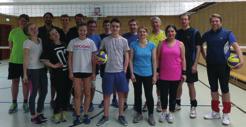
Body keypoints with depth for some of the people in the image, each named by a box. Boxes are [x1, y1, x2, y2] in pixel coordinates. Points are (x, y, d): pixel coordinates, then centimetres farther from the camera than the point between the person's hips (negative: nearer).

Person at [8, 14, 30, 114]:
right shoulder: (13, 32, 2)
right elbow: (10, 45, 10)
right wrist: (17, 53, 2)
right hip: (14, 61, 2)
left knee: (25, 81, 7)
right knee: (15, 81, 9)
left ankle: (25, 103, 20)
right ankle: (14, 104, 21)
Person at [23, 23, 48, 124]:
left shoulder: (40, 40, 9)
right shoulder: (27, 42, -9)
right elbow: (25, 59, -12)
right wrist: (25, 74, -16)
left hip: (42, 69, 6)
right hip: (33, 70, -6)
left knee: (44, 91, 10)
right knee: (34, 93, 1)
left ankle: (39, 113, 27)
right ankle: (33, 116, 14)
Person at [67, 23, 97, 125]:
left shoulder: (91, 42, 2)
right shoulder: (73, 42, 1)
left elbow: (93, 59, 4)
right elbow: (70, 58, 3)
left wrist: (94, 72, 0)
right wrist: (70, 72, -3)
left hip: (88, 71, 1)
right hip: (76, 71, 0)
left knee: (87, 94, 6)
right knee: (77, 94, 3)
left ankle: (86, 115, 18)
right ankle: (77, 116, 11)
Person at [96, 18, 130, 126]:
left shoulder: (124, 41, 1)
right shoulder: (105, 40, 2)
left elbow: (126, 56, 4)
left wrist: (124, 70, -2)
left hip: (120, 71, 0)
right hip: (108, 71, 0)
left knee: (121, 94, 7)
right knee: (106, 94, 7)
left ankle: (121, 116, 21)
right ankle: (105, 116, 20)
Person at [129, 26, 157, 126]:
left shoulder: (152, 45, -2)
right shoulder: (133, 44, -2)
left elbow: (154, 61, 0)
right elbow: (131, 60, -1)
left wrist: (154, 75, -3)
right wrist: (132, 73, -7)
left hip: (148, 74, 0)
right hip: (137, 74, 1)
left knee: (149, 95, 5)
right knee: (137, 94, 12)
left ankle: (151, 115, 22)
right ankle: (139, 113, 28)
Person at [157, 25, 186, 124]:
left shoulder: (180, 44, 0)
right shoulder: (162, 44, 1)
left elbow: (183, 59, 1)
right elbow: (158, 58, 4)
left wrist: (184, 73, -2)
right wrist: (157, 71, 0)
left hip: (175, 74, 0)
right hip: (163, 74, 0)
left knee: (173, 94, 10)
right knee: (163, 94, 7)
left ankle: (171, 113, 26)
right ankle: (164, 112, 28)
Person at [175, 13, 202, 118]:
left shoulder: (195, 32, -6)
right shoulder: (178, 33, 6)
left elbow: (198, 49, -8)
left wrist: (195, 64, -14)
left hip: (190, 63, -4)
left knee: (190, 85, 3)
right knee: (178, 83, 11)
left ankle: (193, 107, 15)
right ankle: (177, 104, 26)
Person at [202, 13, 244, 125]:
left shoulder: (227, 33, -7)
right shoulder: (207, 34, 2)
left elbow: (236, 46, -19)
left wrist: (241, 59, -33)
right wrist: (205, 57, 5)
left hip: (224, 66, -3)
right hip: (211, 66, 4)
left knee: (224, 89, 5)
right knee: (213, 89, 12)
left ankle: (226, 114, 18)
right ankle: (215, 112, 27)